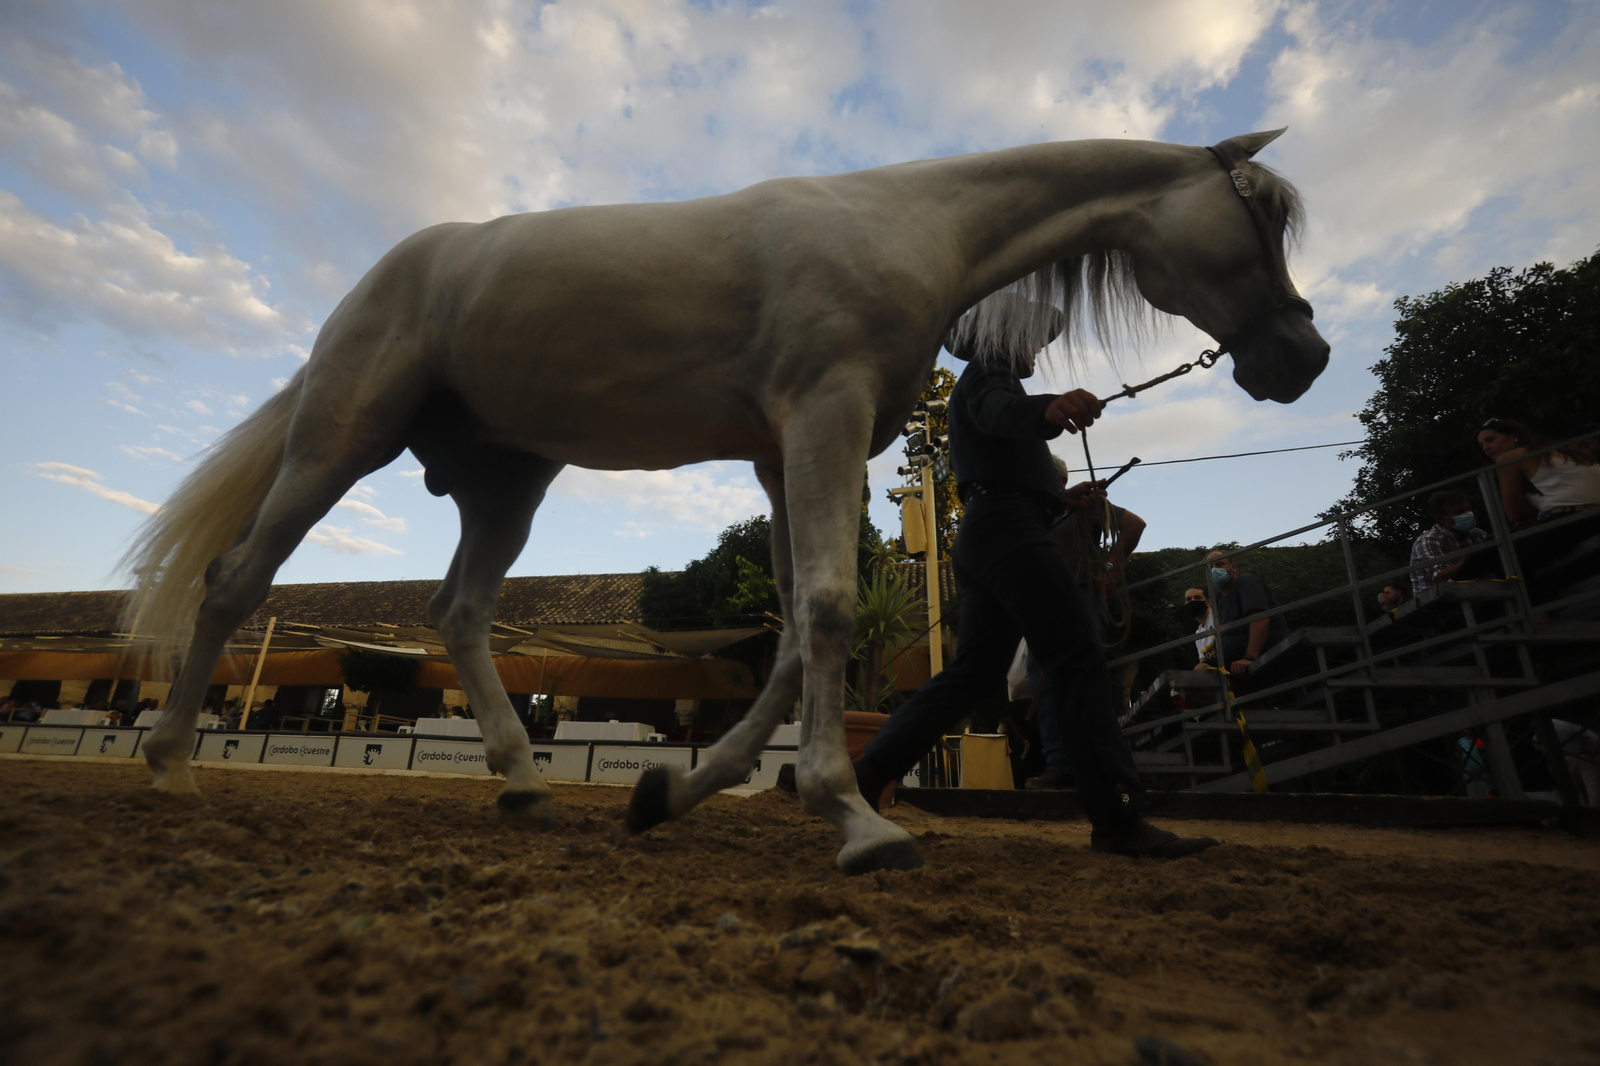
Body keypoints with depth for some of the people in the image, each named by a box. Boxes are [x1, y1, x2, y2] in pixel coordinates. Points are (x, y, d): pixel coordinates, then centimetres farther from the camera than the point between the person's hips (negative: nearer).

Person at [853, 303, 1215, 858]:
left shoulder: (979, 382, 33)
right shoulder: (988, 372, 2)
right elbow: (999, 411, -24)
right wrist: (1046, 407, -46)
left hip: (983, 533, 10)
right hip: (1009, 526, -10)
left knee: (972, 672, 5)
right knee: (1080, 661, -12)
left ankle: (868, 771, 1)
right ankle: (1118, 818, -13)